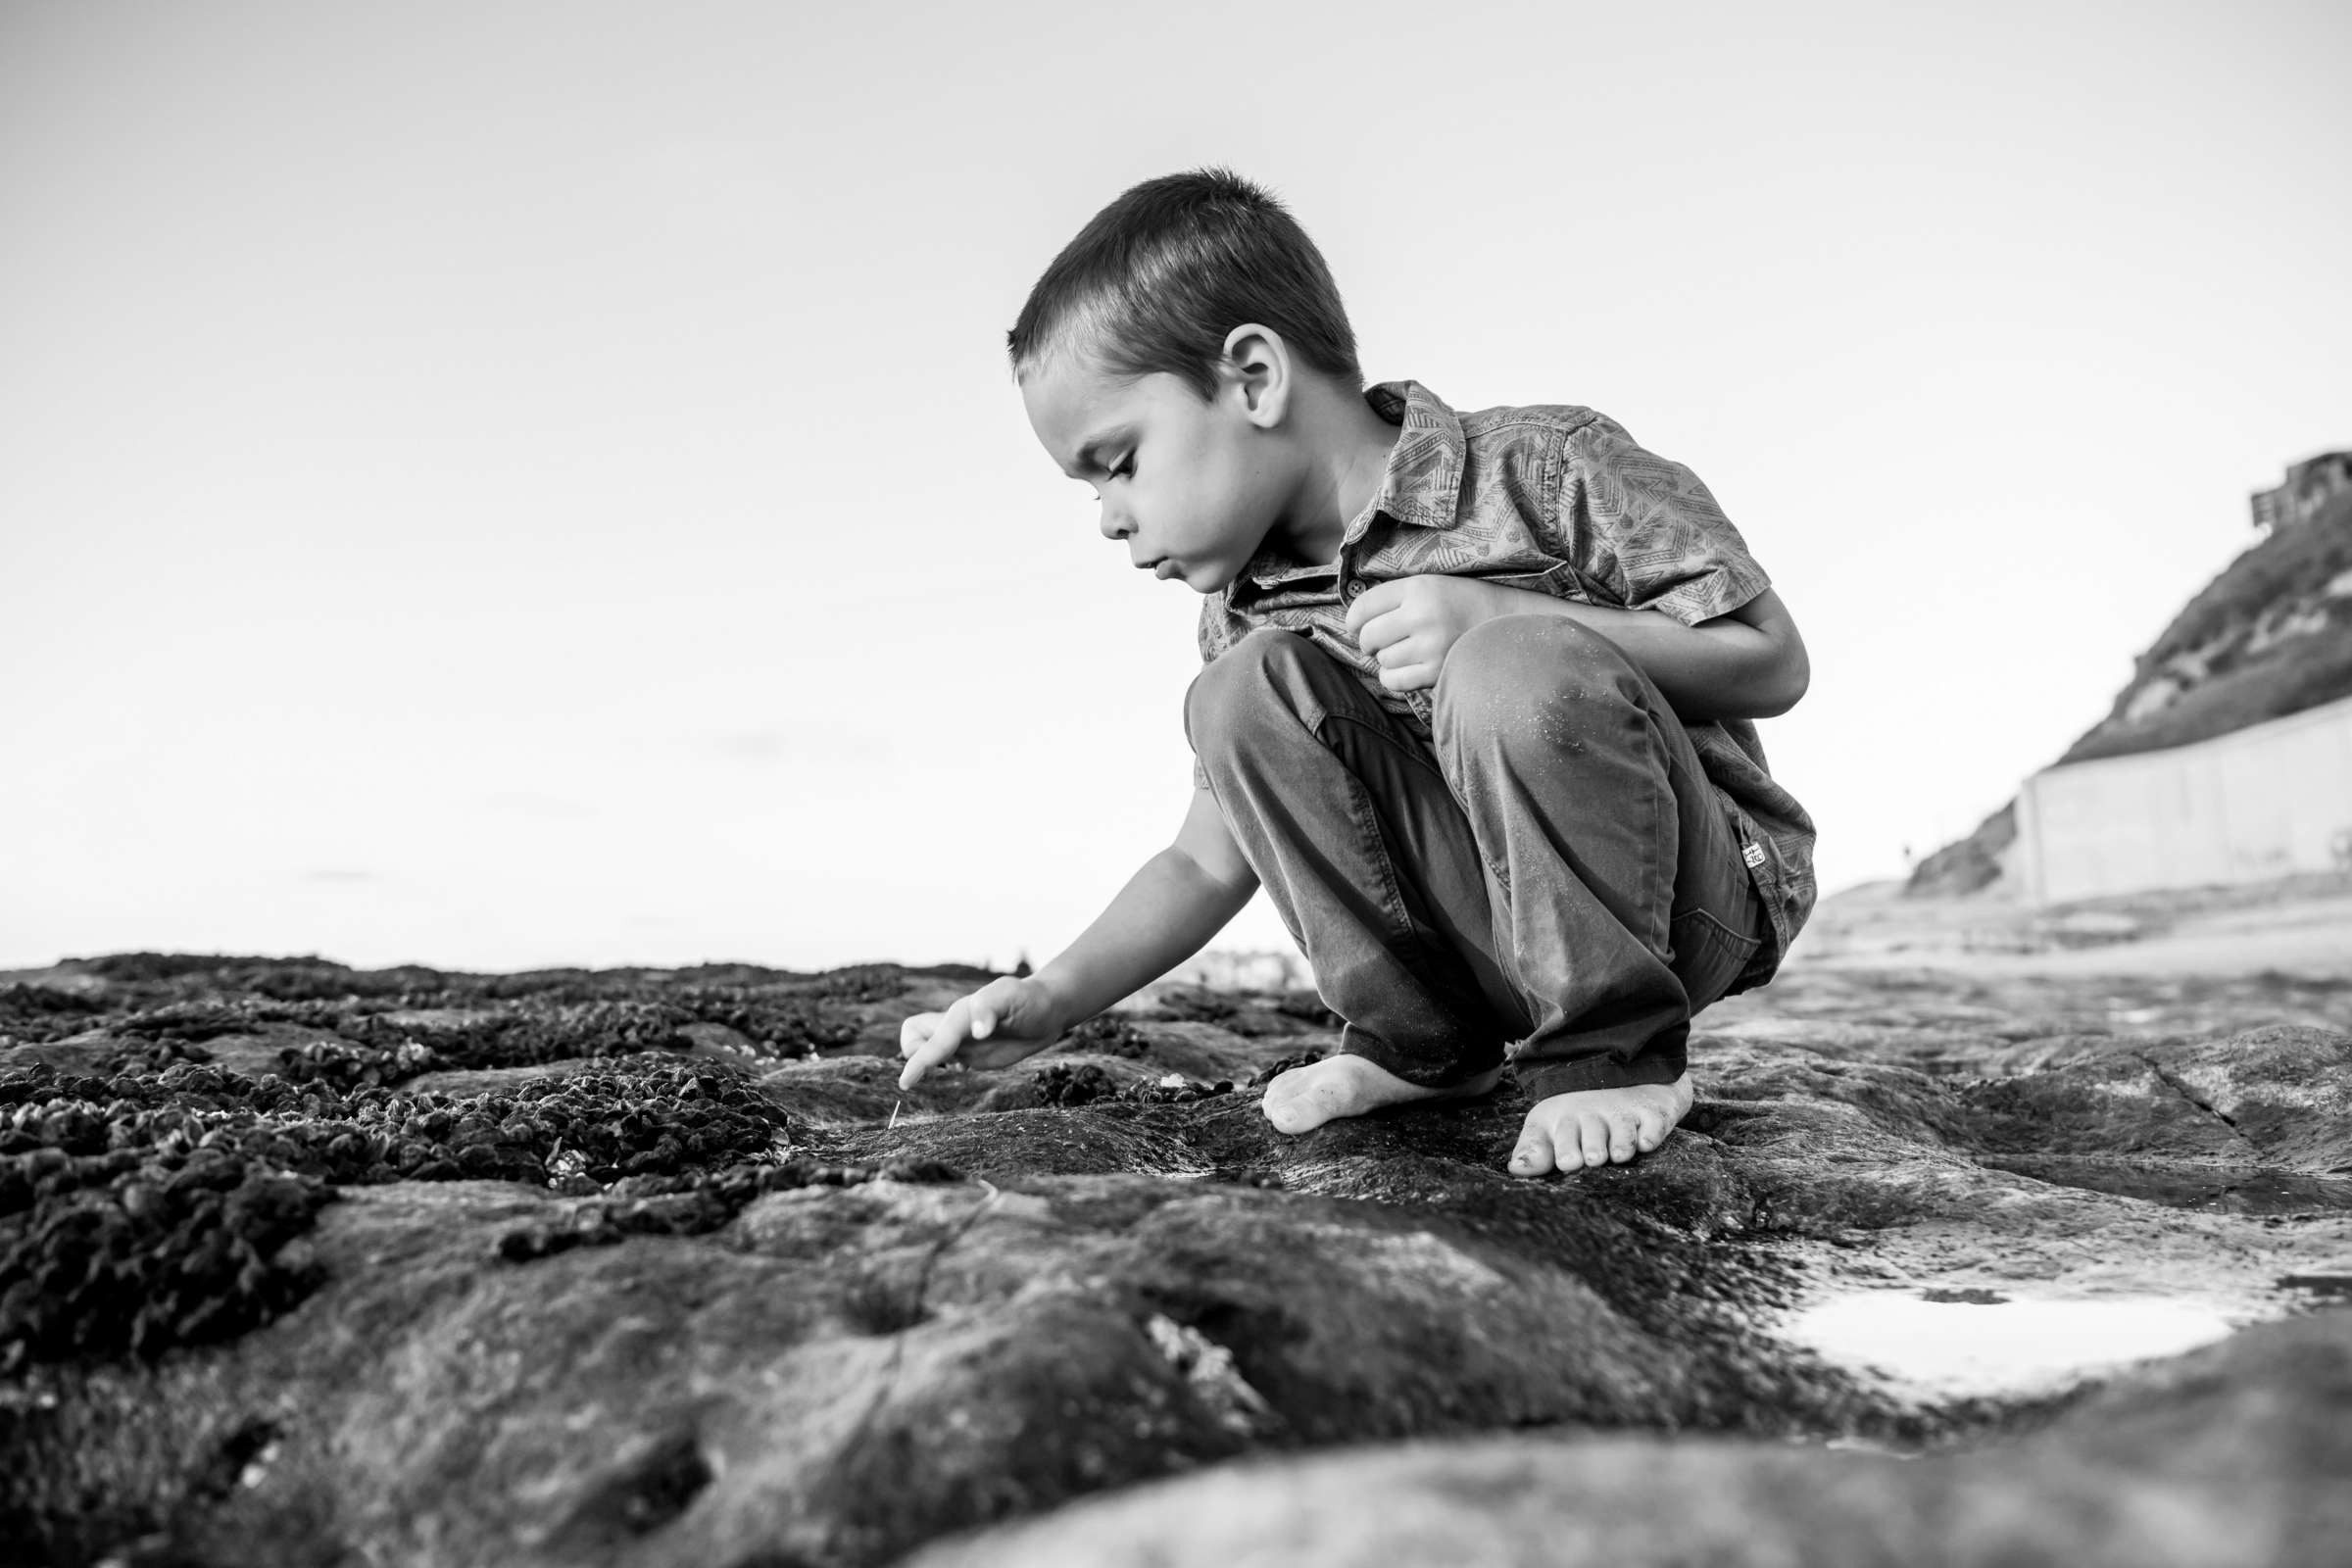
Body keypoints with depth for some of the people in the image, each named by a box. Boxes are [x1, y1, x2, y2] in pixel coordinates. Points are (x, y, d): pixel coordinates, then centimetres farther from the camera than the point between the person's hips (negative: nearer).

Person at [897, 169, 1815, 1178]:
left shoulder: (1543, 467, -13)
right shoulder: (1244, 613, 2)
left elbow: (1775, 666, -15)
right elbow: (1208, 861, 7)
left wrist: (1499, 620, -27)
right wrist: (1053, 999, -7)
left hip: (1698, 900, -4)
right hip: (1481, 927, 4)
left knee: (1518, 673, -35)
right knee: (1245, 692, -17)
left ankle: (1616, 1053, -13)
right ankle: (1422, 1038, -4)